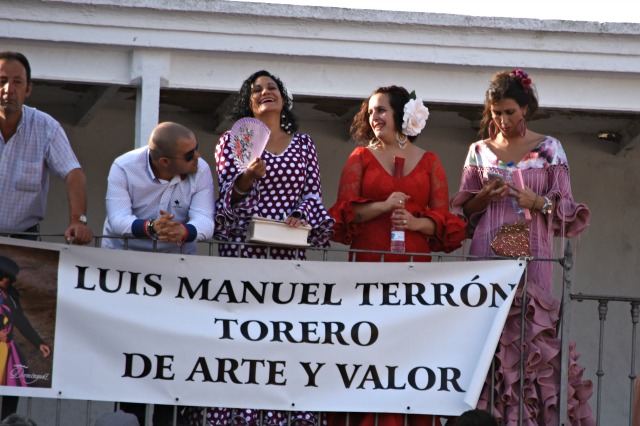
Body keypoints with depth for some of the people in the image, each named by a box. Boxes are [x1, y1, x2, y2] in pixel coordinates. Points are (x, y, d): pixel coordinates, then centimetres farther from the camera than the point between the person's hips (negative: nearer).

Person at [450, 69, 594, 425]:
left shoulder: (549, 149, 7)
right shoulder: (480, 152, 12)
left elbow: (567, 209, 7)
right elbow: (462, 210, 14)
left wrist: (539, 202, -12)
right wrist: (483, 198, -5)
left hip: (531, 256, -1)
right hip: (487, 256, 1)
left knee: (535, 336, -10)